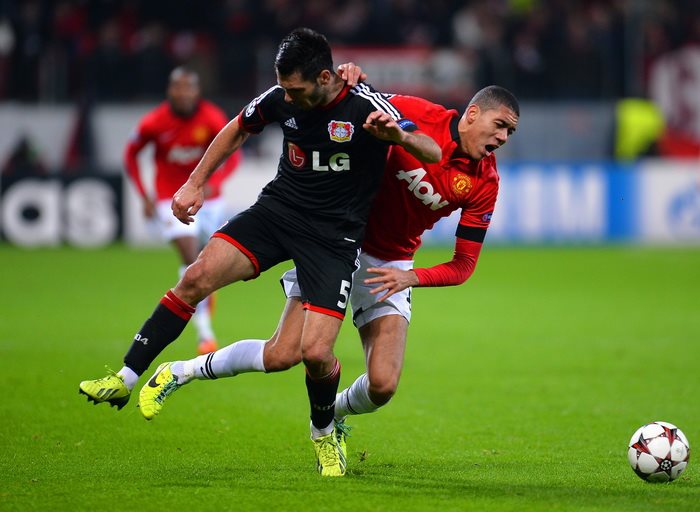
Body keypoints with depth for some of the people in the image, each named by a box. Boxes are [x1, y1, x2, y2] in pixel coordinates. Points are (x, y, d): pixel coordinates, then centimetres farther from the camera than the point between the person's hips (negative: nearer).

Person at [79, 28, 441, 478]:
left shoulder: (367, 106, -18)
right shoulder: (282, 98, -4)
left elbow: (433, 153, -19)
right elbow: (239, 129, 16)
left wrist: (399, 136, -40)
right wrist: (195, 184, 12)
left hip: (335, 237, -4)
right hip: (279, 208, 4)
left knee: (316, 352, -15)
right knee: (198, 277, -18)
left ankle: (325, 435, 18)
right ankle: (126, 380, -11)